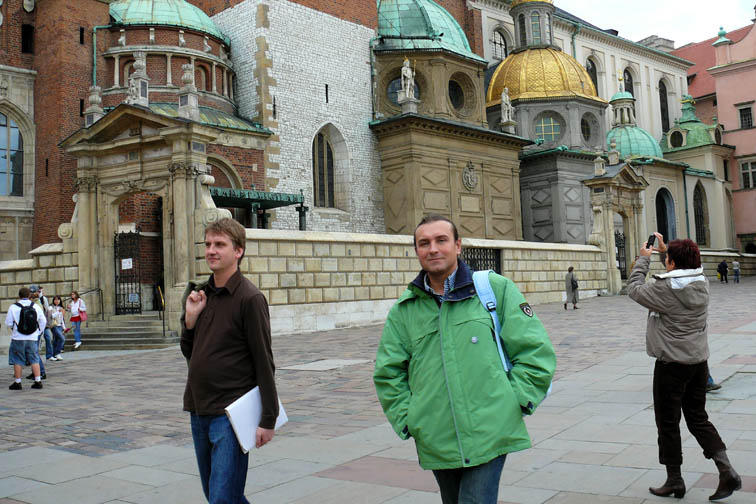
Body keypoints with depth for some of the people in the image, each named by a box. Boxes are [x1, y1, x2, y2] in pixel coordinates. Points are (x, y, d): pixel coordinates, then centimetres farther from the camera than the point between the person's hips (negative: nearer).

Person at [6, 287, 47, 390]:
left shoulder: (13, 307, -6)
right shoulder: (36, 307, 2)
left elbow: (8, 323, -2)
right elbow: (43, 321, 7)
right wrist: (38, 332, 17)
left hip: (18, 338, -2)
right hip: (32, 338, 2)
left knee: (17, 361, 6)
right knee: (34, 360, 8)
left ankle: (17, 382, 10)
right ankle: (38, 381, 6)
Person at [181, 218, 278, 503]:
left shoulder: (249, 298, -13)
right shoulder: (199, 294, 9)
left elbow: (264, 363, -13)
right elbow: (190, 354, 15)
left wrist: (268, 419, -14)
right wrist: (190, 318, -3)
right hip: (198, 412, 8)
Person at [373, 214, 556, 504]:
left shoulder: (496, 289, 0)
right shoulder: (403, 310, 7)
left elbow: (535, 351, 2)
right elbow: (388, 374, 14)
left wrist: (513, 402, -4)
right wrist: (408, 421, 4)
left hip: (488, 437, -3)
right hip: (436, 444, 3)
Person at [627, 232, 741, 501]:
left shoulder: (665, 287, -20)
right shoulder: (702, 282, 3)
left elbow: (634, 289, -5)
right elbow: (681, 271, 25)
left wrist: (644, 259, 5)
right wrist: (663, 250, 24)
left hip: (671, 364, -7)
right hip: (699, 360, 7)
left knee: (668, 423, 6)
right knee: (698, 418, 17)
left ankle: (674, 480, 16)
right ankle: (727, 471, 6)